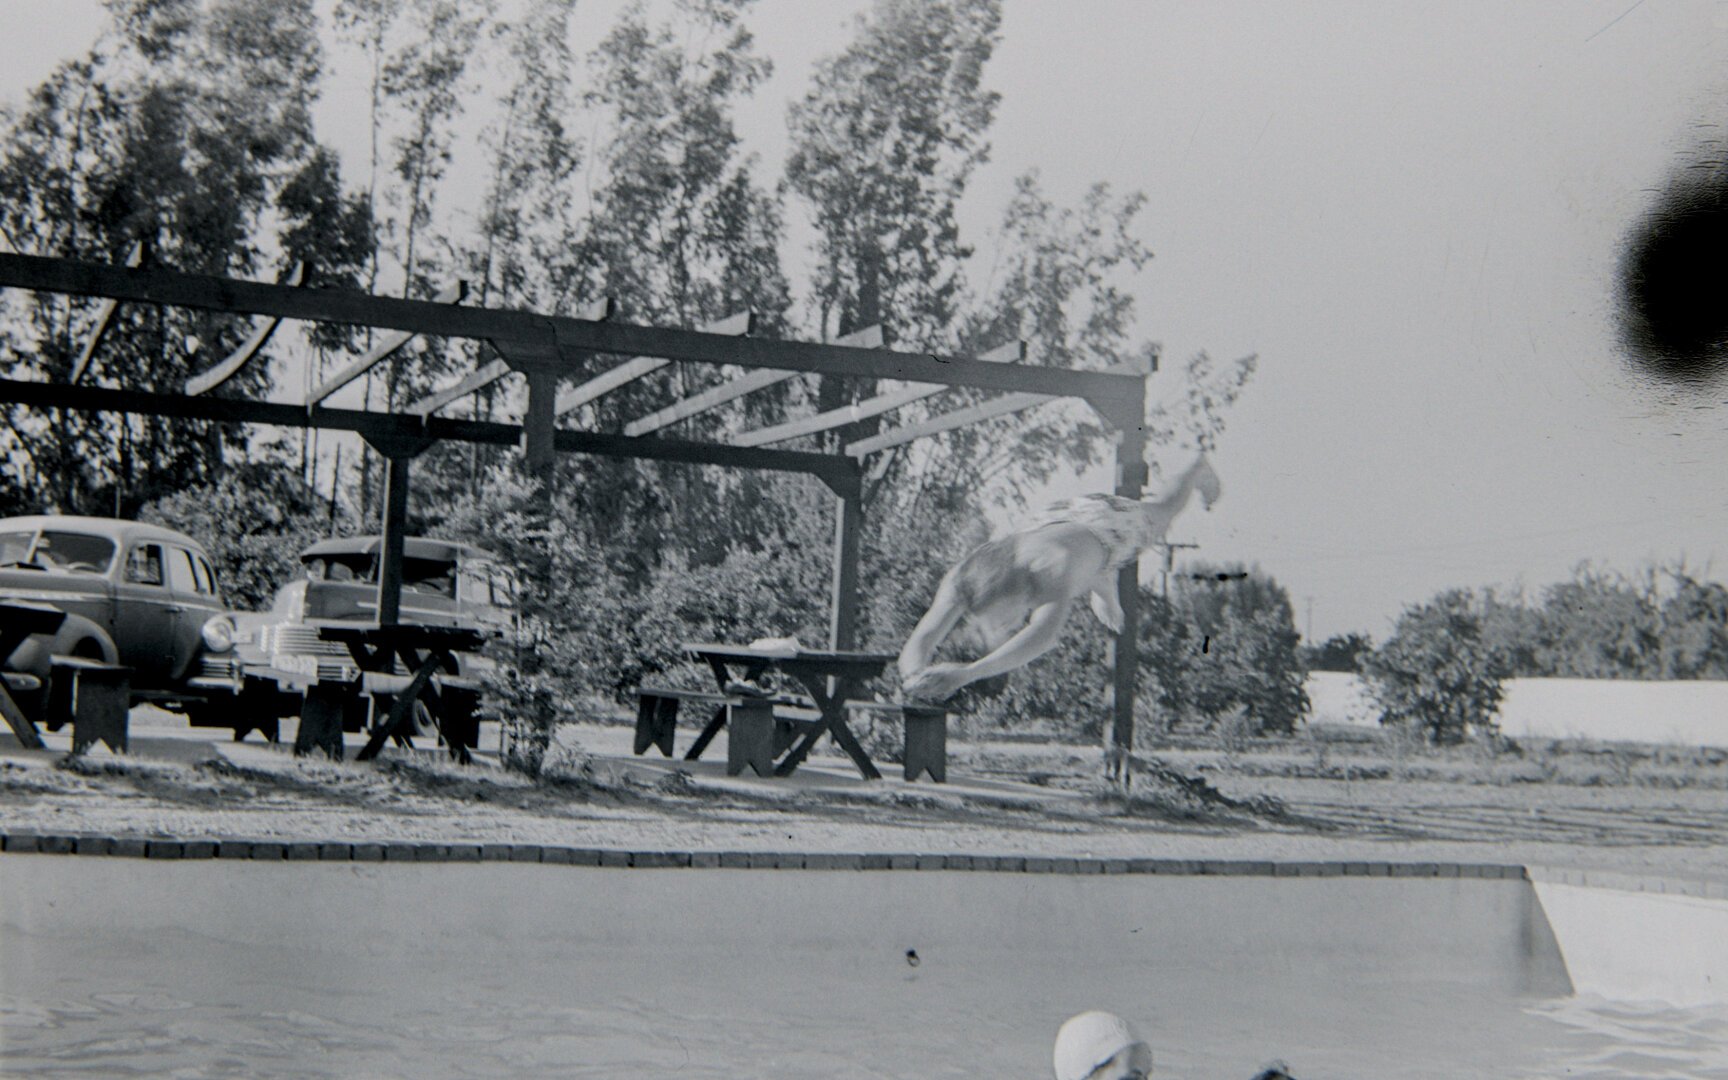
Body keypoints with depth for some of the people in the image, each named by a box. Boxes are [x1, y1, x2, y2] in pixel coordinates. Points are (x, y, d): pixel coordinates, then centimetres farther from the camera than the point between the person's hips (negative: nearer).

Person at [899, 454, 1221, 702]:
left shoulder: (1051, 568, -56)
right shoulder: (962, 578, -44)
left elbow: (1044, 635, -71)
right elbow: (921, 640, -48)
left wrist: (966, 673, -83)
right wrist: (914, 676, -73)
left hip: (1104, 521, -1)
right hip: (1052, 519, 2)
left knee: (1163, 511, 35)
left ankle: (1200, 468, 67)